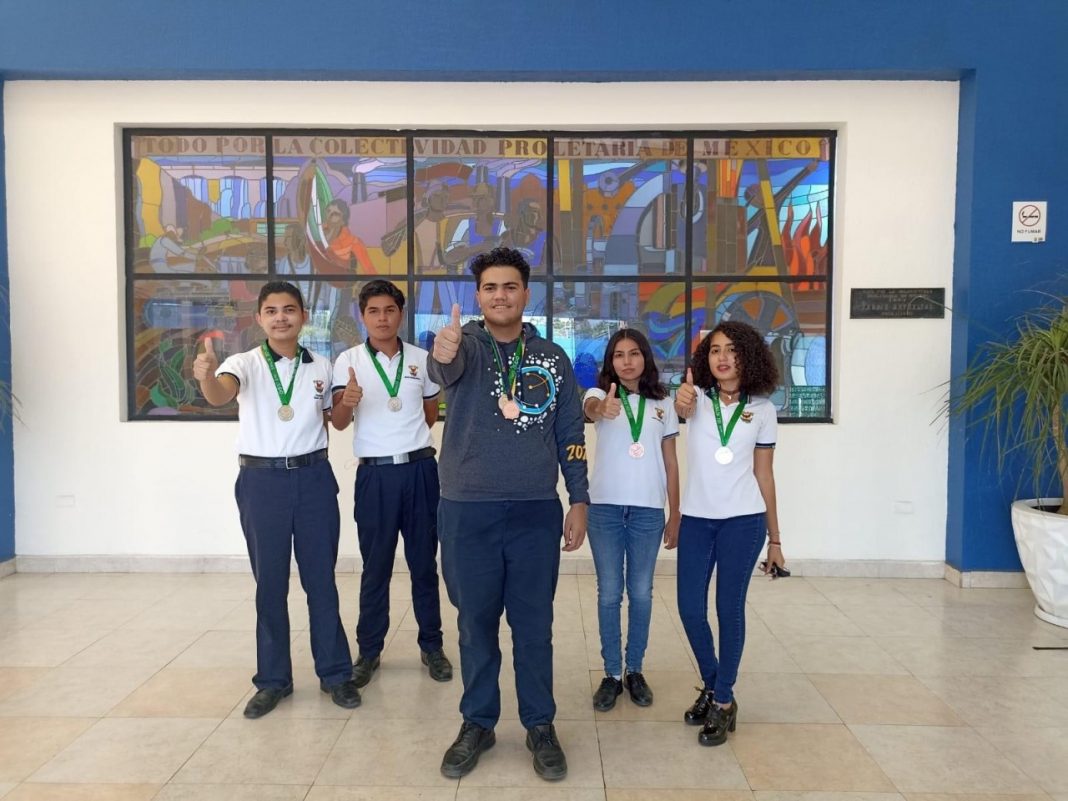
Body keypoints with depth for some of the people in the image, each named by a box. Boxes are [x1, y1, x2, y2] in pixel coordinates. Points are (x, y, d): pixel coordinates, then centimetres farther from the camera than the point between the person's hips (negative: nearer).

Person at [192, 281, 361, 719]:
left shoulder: (321, 366, 5)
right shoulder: (245, 363, -4)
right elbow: (220, 395, -28)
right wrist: (207, 377, -50)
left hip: (313, 477, 2)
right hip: (261, 480, -1)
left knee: (321, 579, 7)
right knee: (269, 583, 7)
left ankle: (335, 673, 20)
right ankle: (273, 679, 21)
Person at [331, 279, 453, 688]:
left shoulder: (421, 359, 6)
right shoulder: (348, 361, -2)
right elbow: (338, 422, -13)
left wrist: (408, 438, 12)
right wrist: (347, 402, -33)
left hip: (420, 470, 2)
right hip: (375, 473, -2)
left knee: (424, 562, 8)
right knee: (375, 566, 5)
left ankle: (432, 645, 20)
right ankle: (369, 650, 19)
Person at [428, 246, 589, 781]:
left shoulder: (552, 358, 6)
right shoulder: (465, 345, -1)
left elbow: (570, 434, 8)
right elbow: (444, 369, -26)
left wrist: (579, 501, 3)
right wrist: (442, 353, -50)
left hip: (536, 511, 1)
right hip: (467, 511, -1)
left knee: (534, 625, 9)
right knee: (476, 623, 11)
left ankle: (540, 726, 26)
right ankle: (477, 724, 28)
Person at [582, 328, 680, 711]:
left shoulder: (662, 404, 7)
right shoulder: (601, 394, 0)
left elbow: (670, 462, 9)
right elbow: (590, 408, -26)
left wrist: (675, 514, 7)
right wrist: (601, 409, -51)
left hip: (648, 509, 2)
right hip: (605, 507, -1)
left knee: (641, 593, 9)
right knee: (609, 593, 5)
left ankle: (635, 670, 23)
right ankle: (612, 673, 16)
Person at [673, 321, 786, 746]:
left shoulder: (762, 409, 3)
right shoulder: (698, 398, 2)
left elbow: (764, 475, 7)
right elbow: (683, 409, -25)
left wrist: (775, 539, 8)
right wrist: (682, 403, -50)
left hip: (743, 520, -1)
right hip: (695, 518, 1)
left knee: (729, 608, 2)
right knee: (690, 609, 5)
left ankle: (724, 702, 18)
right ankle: (711, 686, 30)